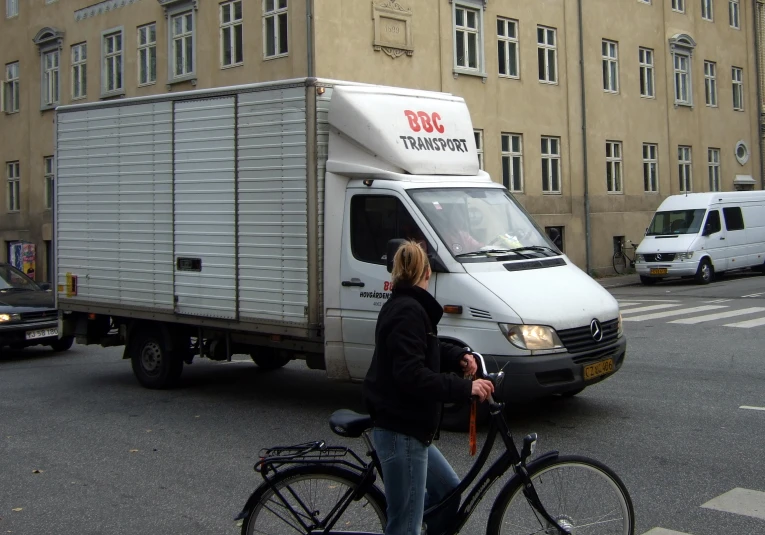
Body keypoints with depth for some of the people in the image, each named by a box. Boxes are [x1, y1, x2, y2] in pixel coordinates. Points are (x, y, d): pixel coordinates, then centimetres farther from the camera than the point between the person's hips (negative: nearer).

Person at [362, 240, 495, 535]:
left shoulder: (400, 306, 13)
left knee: (449, 490, 22)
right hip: (401, 431, -10)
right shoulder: (409, 311, -19)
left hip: (408, 428, 10)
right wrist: (465, 388, -28)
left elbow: (427, 350, 23)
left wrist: (459, 356, 4)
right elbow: (411, 375, -27)